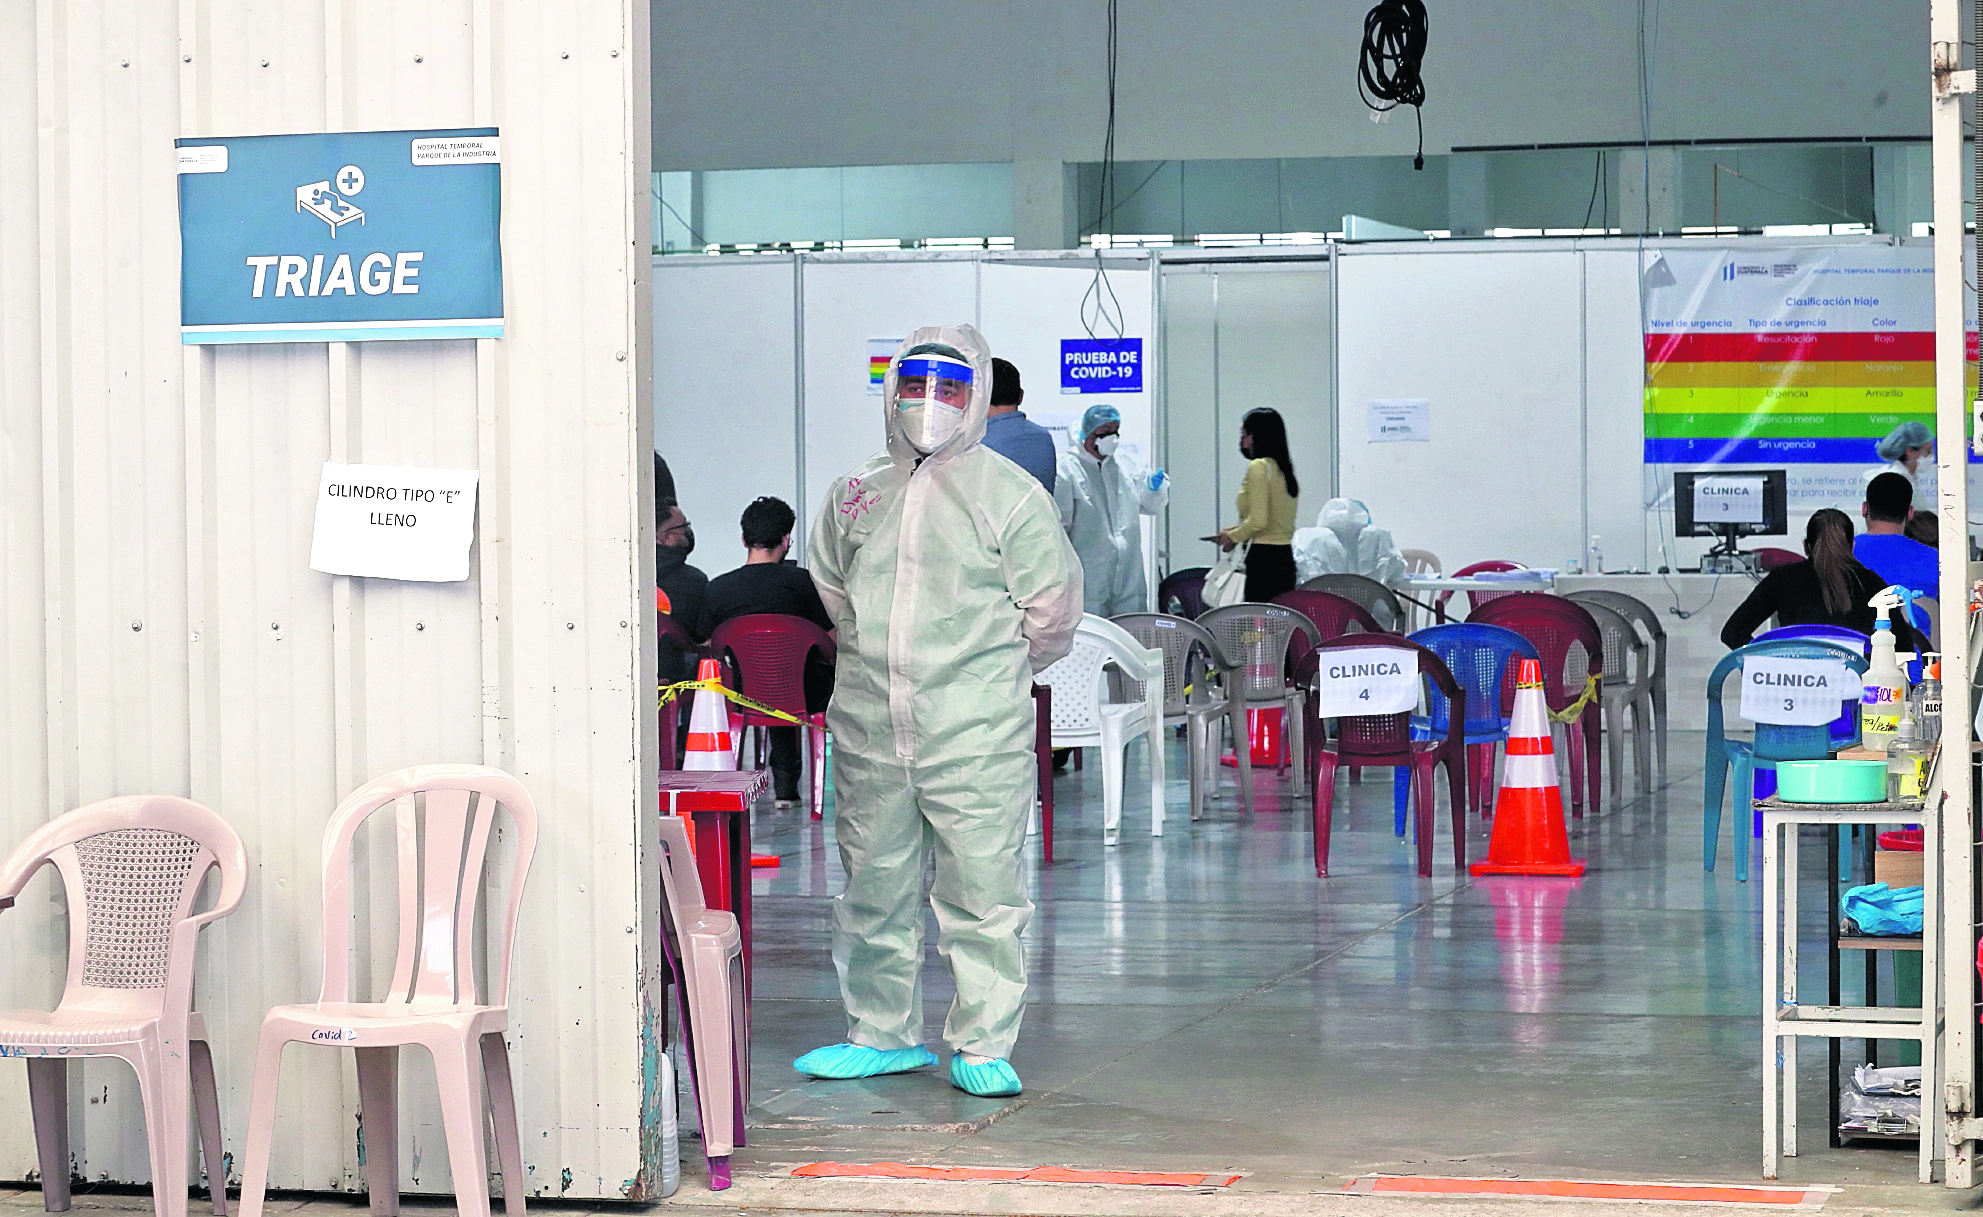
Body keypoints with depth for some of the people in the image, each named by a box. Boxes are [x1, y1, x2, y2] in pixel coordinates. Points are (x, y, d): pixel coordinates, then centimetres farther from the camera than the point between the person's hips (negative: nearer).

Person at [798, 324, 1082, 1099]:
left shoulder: (1009, 495, -2)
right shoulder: (855, 495, 11)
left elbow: (1051, 607, 2)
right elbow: (830, 585, 26)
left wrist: (985, 672, 8)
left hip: (974, 735, -4)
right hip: (869, 733, 4)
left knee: (983, 892, -4)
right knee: (875, 888, 11)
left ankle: (982, 1047, 4)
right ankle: (883, 1034, 25)